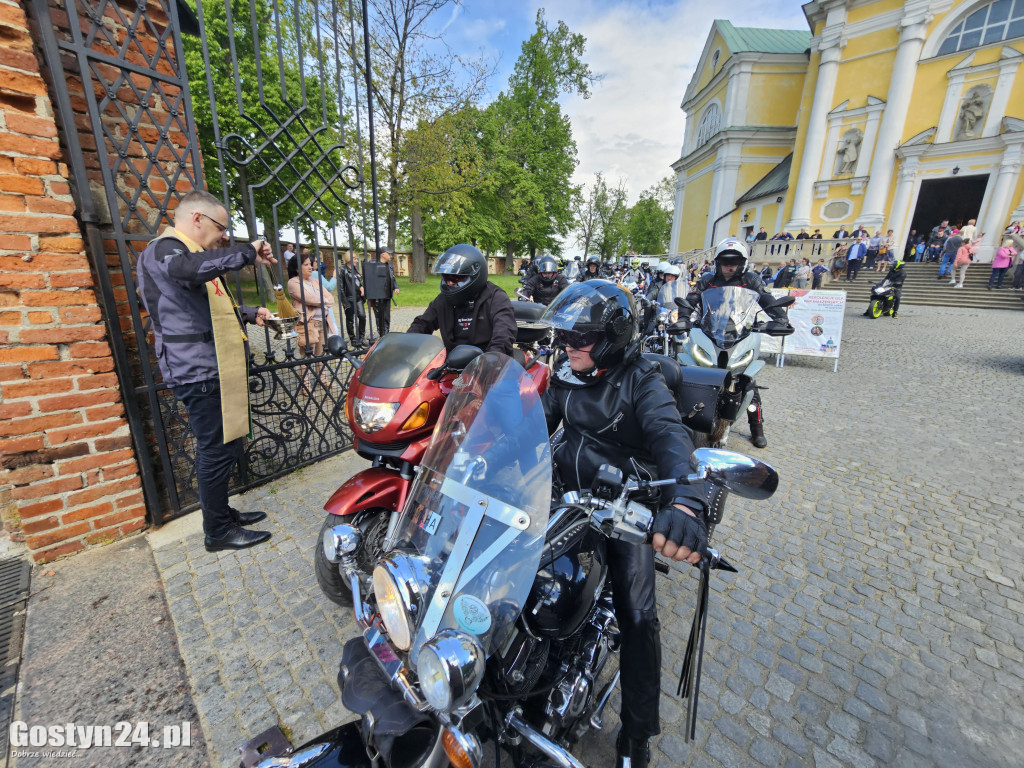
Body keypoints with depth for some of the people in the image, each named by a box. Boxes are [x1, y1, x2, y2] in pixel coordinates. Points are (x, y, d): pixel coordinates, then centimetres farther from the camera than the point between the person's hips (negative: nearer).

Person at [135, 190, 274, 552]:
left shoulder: (184, 250, 23)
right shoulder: (164, 249, -11)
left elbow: (211, 310, 31)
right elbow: (188, 269, -38)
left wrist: (250, 314, 19)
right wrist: (245, 252, -30)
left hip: (215, 370, 11)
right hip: (199, 372, -11)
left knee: (224, 447, 18)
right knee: (217, 450, -3)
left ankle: (221, 512, 33)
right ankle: (218, 532, 12)